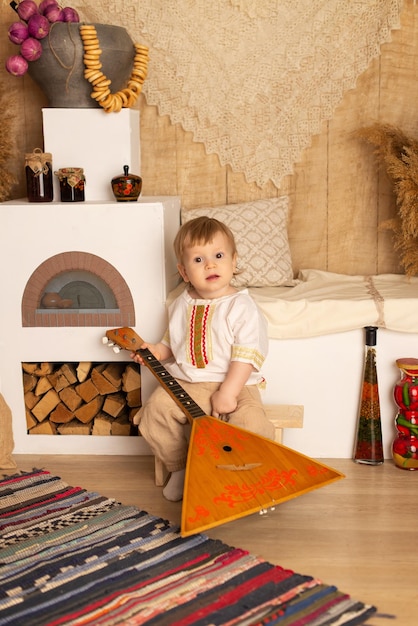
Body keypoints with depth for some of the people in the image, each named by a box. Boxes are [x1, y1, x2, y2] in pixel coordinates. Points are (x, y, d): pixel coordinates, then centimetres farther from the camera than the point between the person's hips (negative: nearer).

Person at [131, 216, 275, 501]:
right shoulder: (181, 306, 8)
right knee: (157, 408, -18)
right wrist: (158, 351, 1)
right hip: (186, 383, 5)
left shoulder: (241, 306, -10)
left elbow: (247, 355, -15)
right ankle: (180, 467, 6)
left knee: (251, 423, -30)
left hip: (235, 384, -4)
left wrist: (228, 392, -21)